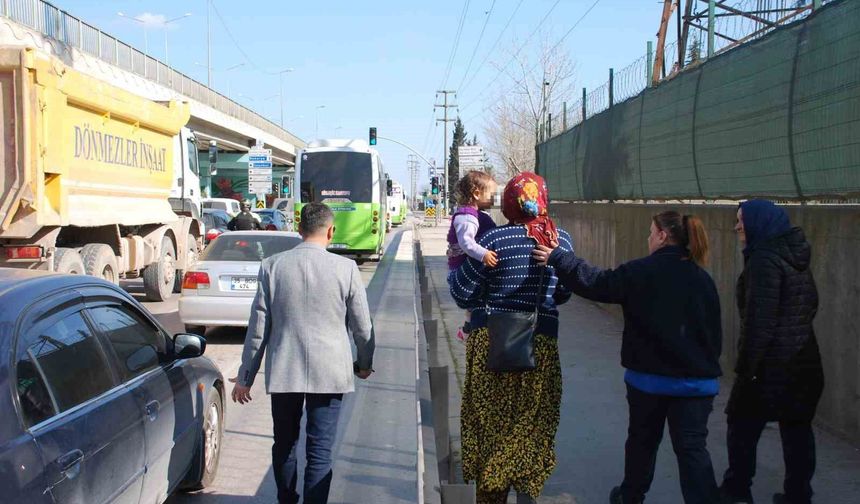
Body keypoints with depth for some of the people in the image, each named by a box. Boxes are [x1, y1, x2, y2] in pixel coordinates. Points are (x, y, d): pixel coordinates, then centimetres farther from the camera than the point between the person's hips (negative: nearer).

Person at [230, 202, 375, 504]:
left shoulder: (272, 266, -4)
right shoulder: (346, 268, -8)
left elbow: (258, 326, -1)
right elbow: (362, 326, 0)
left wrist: (245, 376, 8)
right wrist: (364, 363, 18)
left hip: (283, 371, 2)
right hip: (329, 372, -2)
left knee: (284, 442, 20)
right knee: (320, 450, 4)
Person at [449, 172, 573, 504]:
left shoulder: (494, 239, -13)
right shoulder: (562, 239, -1)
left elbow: (462, 292, -7)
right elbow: (563, 293, 10)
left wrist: (453, 272, 12)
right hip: (542, 342, 2)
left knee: (491, 420, 12)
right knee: (534, 422, 14)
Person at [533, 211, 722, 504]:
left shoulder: (641, 271, -12)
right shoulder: (702, 279, 3)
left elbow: (596, 283, -13)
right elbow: (715, 331, 9)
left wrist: (557, 259, -6)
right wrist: (707, 364, 20)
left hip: (649, 376, -2)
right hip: (697, 380, 2)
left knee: (642, 439, 18)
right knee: (692, 447, 1)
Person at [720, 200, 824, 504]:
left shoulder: (765, 259, -17)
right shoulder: (795, 257, 11)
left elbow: (760, 319, -21)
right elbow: (811, 303, 19)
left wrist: (746, 366, -17)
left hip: (771, 364, -8)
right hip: (804, 360, 8)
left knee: (743, 426, 5)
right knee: (797, 427, 11)